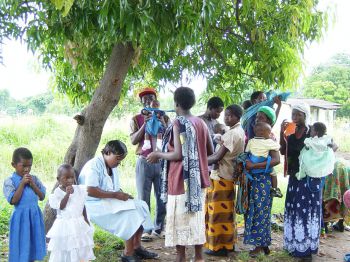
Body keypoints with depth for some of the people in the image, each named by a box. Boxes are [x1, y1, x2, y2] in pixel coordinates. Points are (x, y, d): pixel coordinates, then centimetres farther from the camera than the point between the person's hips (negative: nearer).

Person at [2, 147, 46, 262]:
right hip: (21, 217, -4)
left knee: (33, 245, 13)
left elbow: (42, 197, 1)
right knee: (21, 248, 3)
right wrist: (22, 183, -18)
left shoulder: (34, 179, 4)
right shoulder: (9, 181, -9)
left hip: (35, 215, 5)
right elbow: (13, 200, -18)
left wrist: (32, 184, -11)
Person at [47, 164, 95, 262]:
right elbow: (61, 206, -23)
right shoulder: (58, 192, -12)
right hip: (65, 226, -4)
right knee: (64, 251, 3)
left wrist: (86, 220, 10)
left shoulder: (79, 190, 1)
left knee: (80, 249, 14)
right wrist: (67, 194, -29)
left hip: (79, 224, 5)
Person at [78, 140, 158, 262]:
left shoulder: (112, 167, 14)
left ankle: (137, 246, -4)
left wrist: (123, 195, -4)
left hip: (111, 202, 9)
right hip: (95, 205, -9)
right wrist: (115, 195, -23)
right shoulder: (93, 165, -15)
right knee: (130, 213, -25)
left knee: (141, 206, -7)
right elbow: (90, 191, -26)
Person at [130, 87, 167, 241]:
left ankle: (159, 228, 11)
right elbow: (133, 141, -3)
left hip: (162, 161, 2)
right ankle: (145, 230, 3)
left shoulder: (164, 117, 12)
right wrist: (145, 125, -13)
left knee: (162, 196, 2)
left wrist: (163, 124, -11)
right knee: (143, 198, -2)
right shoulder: (136, 119, 7)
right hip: (144, 162, -1)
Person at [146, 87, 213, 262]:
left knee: (180, 220, 0)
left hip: (182, 180, -7)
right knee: (196, 218, 14)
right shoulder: (201, 123, 8)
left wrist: (158, 155, -5)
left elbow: (178, 155, -19)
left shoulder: (178, 123, -13)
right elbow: (210, 151, 12)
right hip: (198, 179, 7)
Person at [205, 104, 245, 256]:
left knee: (219, 211, -3)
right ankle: (229, 243, 23)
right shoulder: (239, 131, 12)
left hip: (222, 176, -10)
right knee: (226, 211, 16)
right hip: (230, 175, 10)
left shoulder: (232, 133, -19)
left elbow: (218, 157, -21)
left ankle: (219, 246, 4)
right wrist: (206, 159, 0)